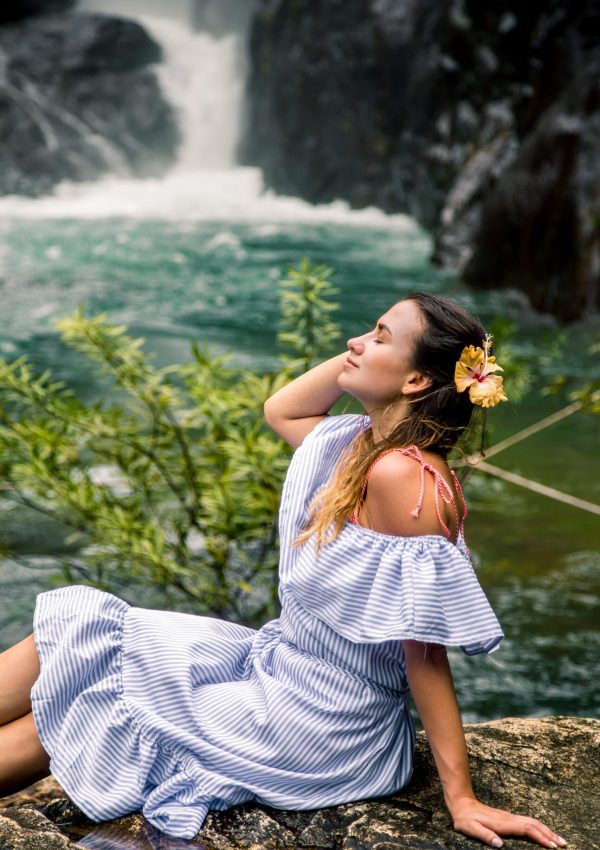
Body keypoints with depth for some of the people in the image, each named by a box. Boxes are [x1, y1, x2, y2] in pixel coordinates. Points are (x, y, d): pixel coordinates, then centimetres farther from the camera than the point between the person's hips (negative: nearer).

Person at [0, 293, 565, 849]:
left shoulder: (403, 475, -26)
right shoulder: (366, 441, -1)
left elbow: (424, 649, -23)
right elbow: (280, 411, 17)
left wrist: (461, 798, -19)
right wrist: (370, 348, 3)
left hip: (315, 732, -8)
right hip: (277, 666, 8)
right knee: (71, 626, 5)